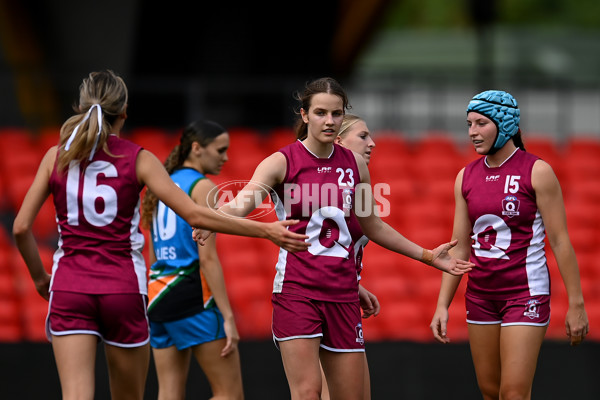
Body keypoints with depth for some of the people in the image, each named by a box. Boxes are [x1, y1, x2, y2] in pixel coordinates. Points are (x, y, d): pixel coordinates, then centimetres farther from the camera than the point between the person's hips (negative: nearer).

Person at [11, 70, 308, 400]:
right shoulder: (138, 159, -1)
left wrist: (39, 276, 18)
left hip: (69, 286, 1)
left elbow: (21, 227, 1)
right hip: (123, 287, -1)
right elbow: (195, 215, -7)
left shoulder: (57, 156, 4)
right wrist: (265, 230, -3)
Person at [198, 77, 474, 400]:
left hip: (342, 294, 5)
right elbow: (241, 204, -21)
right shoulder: (283, 162, -5)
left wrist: (427, 256, 24)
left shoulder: (354, 164, 10)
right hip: (296, 289, -5)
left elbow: (372, 227, 22)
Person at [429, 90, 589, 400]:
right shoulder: (466, 177, 6)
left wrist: (576, 304, -11)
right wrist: (442, 306, 5)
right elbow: (460, 248, 10)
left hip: (526, 293, -6)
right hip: (481, 294, 6)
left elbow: (560, 241, -9)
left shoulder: (537, 172, -9)